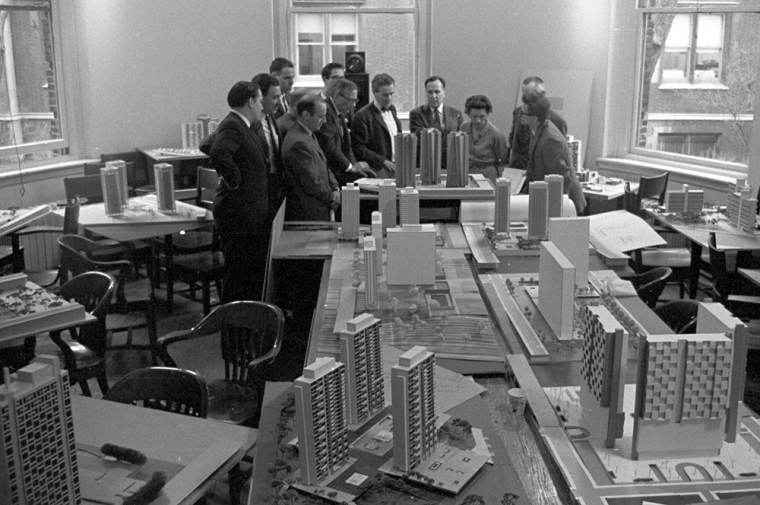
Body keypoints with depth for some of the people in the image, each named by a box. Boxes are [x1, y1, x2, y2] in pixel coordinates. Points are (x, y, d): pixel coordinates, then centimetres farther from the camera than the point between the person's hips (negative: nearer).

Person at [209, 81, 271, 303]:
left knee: (257, 273, 18)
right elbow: (219, 154, -36)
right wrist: (234, 182, -25)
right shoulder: (231, 127, -18)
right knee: (239, 276, -2)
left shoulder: (241, 126, 14)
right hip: (239, 214, -11)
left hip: (254, 214, 11)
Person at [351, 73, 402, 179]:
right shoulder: (363, 116, -7)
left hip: (396, 166, 6)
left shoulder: (392, 109, 17)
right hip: (378, 170, -6)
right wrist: (384, 162, -14)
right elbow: (358, 149, -11)